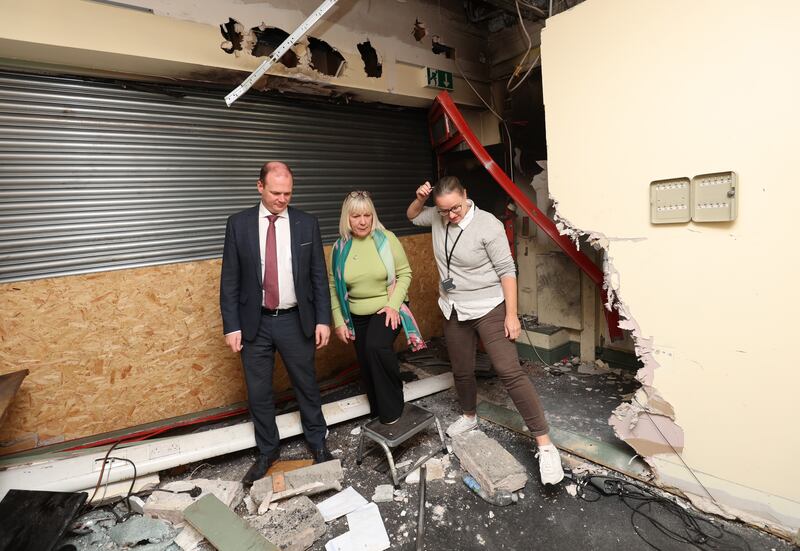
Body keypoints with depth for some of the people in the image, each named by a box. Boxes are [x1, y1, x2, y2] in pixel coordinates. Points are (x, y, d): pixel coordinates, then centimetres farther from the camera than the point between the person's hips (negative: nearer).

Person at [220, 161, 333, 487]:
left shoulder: (307, 224, -1)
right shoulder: (239, 224, -1)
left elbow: (319, 276, 1)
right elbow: (229, 279, 0)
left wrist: (323, 319, -3)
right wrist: (231, 325, -5)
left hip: (296, 321, 0)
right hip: (254, 323, 1)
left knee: (306, 386, 13)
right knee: (258, 393, 12)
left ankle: (317, 443, 35)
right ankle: (267, 452, 34)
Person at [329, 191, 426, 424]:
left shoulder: (386, 239, -10)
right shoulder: (340, 247, -3)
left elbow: (405, 273, -6)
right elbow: (334, 287, 3)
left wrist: (393, 305, -17)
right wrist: (339, 321, 0)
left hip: (387, 310, -3)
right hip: (357, 317, 4)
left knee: (377, 347, -30)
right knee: (367, 368, 12)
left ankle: (392, 411, -7)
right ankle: (379, 414, 38)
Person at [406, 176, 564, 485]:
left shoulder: (488, 225, -18)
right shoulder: (438, 218, -1)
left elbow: (507, 271, -15)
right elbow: (412, 217, 19)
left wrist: (511, 315, -17)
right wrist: (419, 199, -4)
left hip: (488, 309, -5)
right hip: (454, 310, 6)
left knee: (509, 372, -13)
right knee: (461, 371, 18)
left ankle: (544, 444, -5)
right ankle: (469, 417, 44)